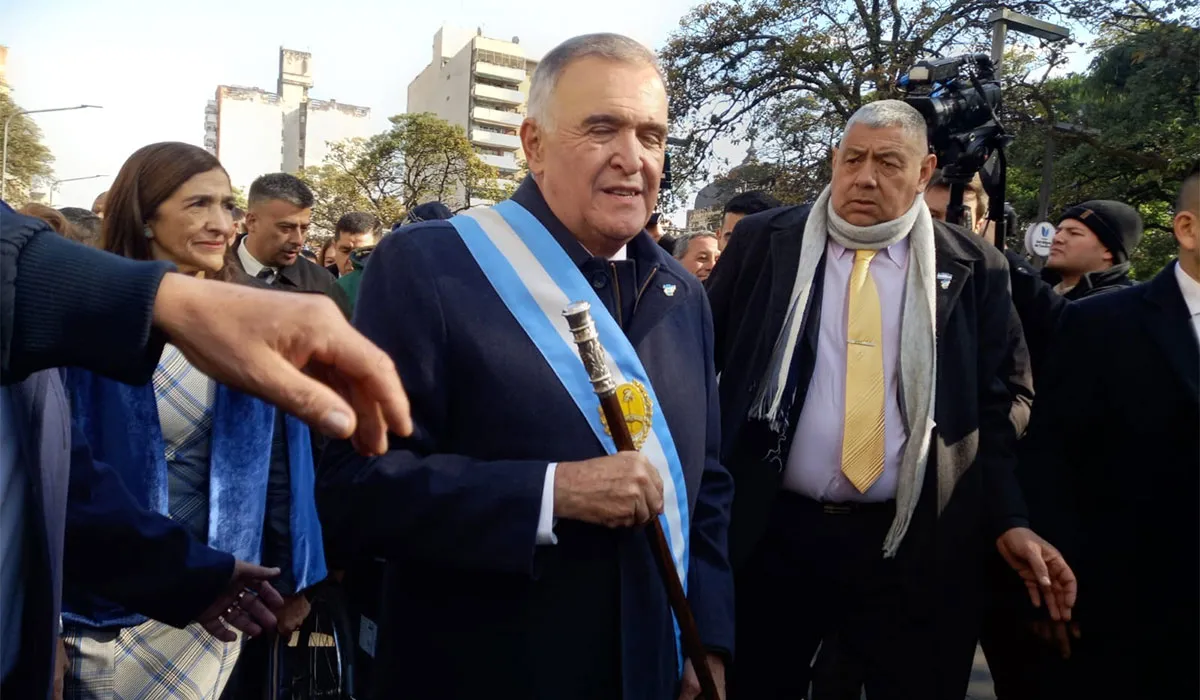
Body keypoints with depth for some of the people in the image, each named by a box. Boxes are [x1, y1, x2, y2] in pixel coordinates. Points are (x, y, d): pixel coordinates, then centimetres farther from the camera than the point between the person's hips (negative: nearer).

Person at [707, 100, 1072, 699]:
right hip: (770, 532, 0)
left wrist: (1010, 520, -2)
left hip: (914, 545, 1)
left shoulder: (973, 268, 3)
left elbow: (991, 409, 7)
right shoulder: (763, 243, 1)